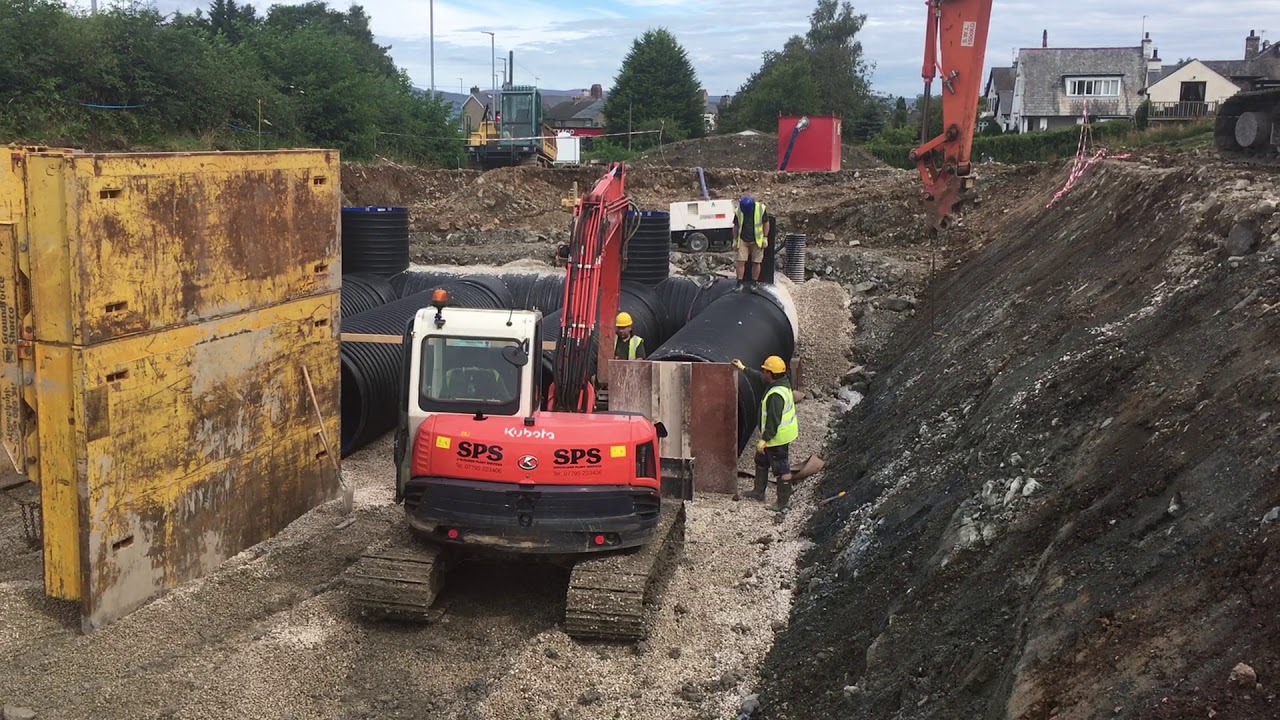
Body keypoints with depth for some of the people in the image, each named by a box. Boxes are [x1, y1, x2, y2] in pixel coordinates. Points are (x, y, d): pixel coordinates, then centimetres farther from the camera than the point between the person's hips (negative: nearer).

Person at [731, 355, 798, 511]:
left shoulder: (776, 395, -31)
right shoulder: (782, 382, 0)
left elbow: (773, 421, -28)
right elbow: (760, 377, 18)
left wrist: (764, 439, -22)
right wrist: (743, 368, 24)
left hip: (778, 438, -11)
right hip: (779, 434, 11)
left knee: (781, 469, 3)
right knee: (761, 461, 25)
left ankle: (783, 501, 15)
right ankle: (759, 492, 39)